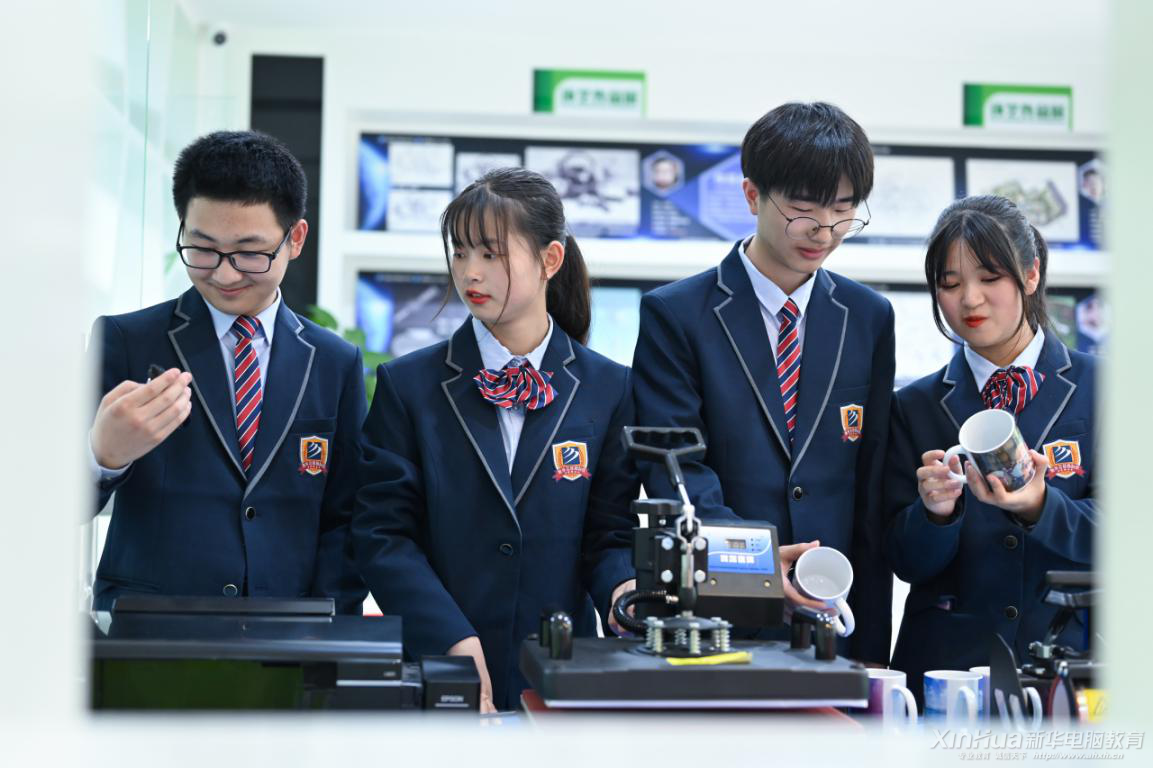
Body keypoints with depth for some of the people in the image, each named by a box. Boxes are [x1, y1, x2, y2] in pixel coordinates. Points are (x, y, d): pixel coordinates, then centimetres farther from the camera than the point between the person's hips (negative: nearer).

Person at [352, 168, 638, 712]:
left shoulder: (608, 389, 3)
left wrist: (622, 588, -18)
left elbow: (610, 530, 4)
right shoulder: (407, 385, 0)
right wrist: (454, 640, -17)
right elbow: (382, 533, -5)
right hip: (435, 668, -1)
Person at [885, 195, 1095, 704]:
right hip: (949, 658, 1)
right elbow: (907, 563, 5)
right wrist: (935, 510, -15)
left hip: (1070, 654, -1)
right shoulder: (915, 407, 8)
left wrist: (1037, 505, -20)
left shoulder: (1097, 389, 4)